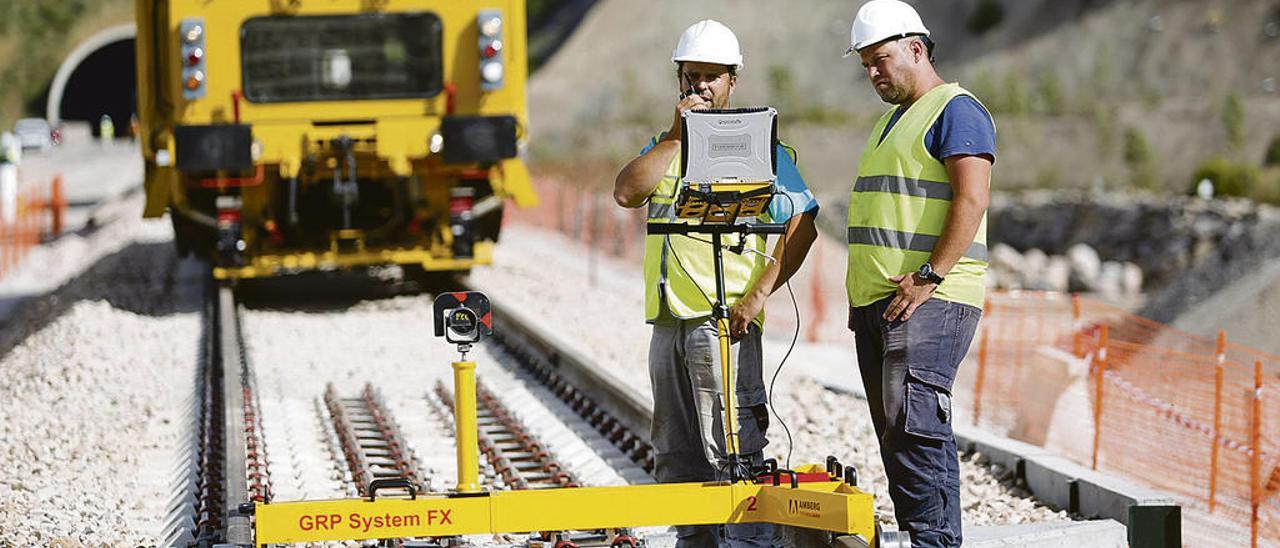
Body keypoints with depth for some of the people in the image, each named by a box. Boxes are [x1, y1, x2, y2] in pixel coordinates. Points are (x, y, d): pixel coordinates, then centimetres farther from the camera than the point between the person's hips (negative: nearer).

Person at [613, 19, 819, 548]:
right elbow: (626, 193, -1)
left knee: (733, 451, -10)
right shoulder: (665, 144, 19)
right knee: (676, 457, 11)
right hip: (668, 320, 6)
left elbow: (802, 225, -7)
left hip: (724, 320, -6)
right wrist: (677, 134, -5)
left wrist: (758, 295, -15)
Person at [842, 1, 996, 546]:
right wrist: (862, 295, 18)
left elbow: (971, 200, -16)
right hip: (877, 299, 10)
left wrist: (929, 277, -21)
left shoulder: (956, 110, -5)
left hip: (927, 299, -10)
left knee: (914, 424, -16)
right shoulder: (892, 119, 24)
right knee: (896, 433, 7)